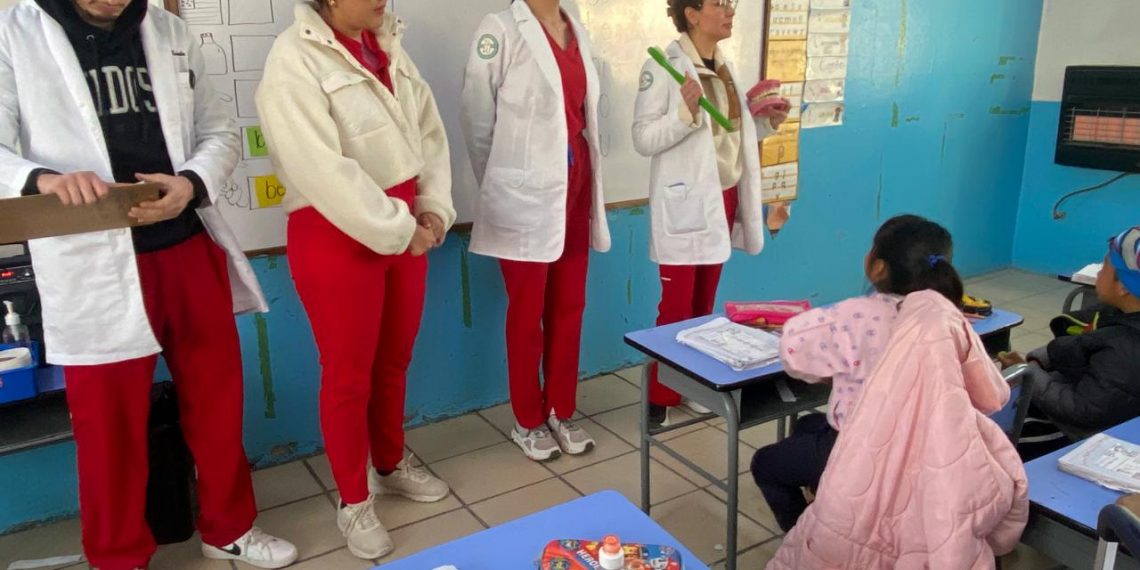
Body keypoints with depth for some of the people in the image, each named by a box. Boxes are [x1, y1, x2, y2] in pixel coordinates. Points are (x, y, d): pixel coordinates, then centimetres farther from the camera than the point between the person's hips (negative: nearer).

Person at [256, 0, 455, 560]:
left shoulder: (387, 45, 9)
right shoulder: (294, 58, -14)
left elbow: (429, 131, 7)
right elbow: (323, 172, -21)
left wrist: (432, 210, -5)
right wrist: (399, 231, -16)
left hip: (405, 227, 7)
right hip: (336, 236, -7)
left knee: (394, 361, 19)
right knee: (349, 375, 7)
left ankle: (391, 464, 41)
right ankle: (353, 501, 26)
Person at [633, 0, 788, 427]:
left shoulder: (723, 66, 11)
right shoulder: (664, 67, -12)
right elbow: (643, 139, -17)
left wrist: (765, 123, 3)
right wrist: (685, 112, -30)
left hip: (723, 198, 7)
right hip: (685, 203, -7)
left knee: (704, 303, 15)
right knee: (677, 306, -2)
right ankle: (660, 400, 11)